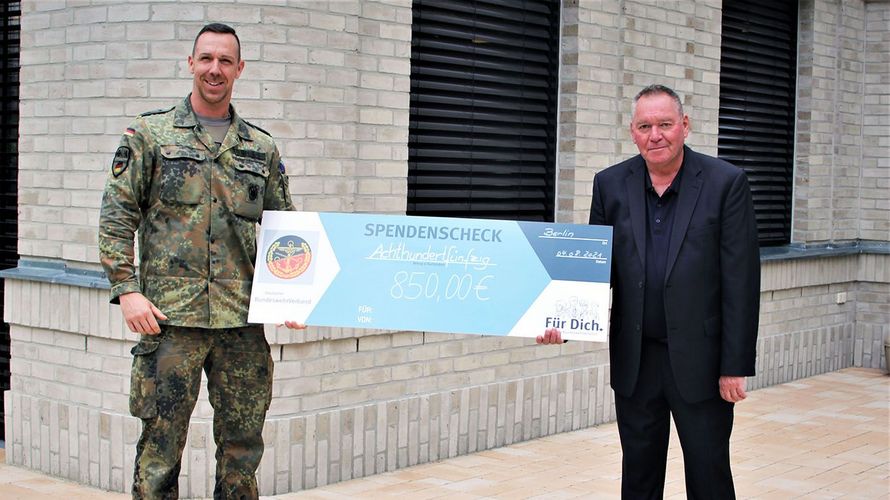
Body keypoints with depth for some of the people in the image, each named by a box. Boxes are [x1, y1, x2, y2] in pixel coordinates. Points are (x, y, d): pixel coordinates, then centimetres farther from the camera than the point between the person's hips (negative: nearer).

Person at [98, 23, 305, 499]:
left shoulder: (261, 148, 13)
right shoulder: (150, 134, 4)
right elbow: (116, 216, 1)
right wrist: (127, 289, -9)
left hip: (243, 319, 3)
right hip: (171, 315, -3)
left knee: (243, 445, 9)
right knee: (161, 444, 0)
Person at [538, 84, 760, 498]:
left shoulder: (725, 183, -8)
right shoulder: (610, 185, 2)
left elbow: (741, 281, -9)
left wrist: (735, 366, -11)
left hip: (699, 360, -3)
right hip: (635, 360, 3)